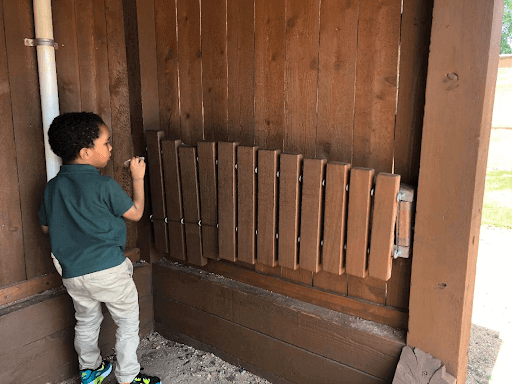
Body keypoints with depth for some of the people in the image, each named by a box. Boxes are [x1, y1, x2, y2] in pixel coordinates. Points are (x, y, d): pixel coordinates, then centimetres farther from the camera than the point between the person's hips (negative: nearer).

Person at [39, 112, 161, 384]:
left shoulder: (53, 187, 2)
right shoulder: (105, 186, -16)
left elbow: (46, 226, 13)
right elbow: (135, 212, -3)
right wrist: (138, 178, 5)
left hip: (72, 273, 6)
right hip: (108, 270, -6)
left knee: (86, 322, 26)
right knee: (128, 322, 13)